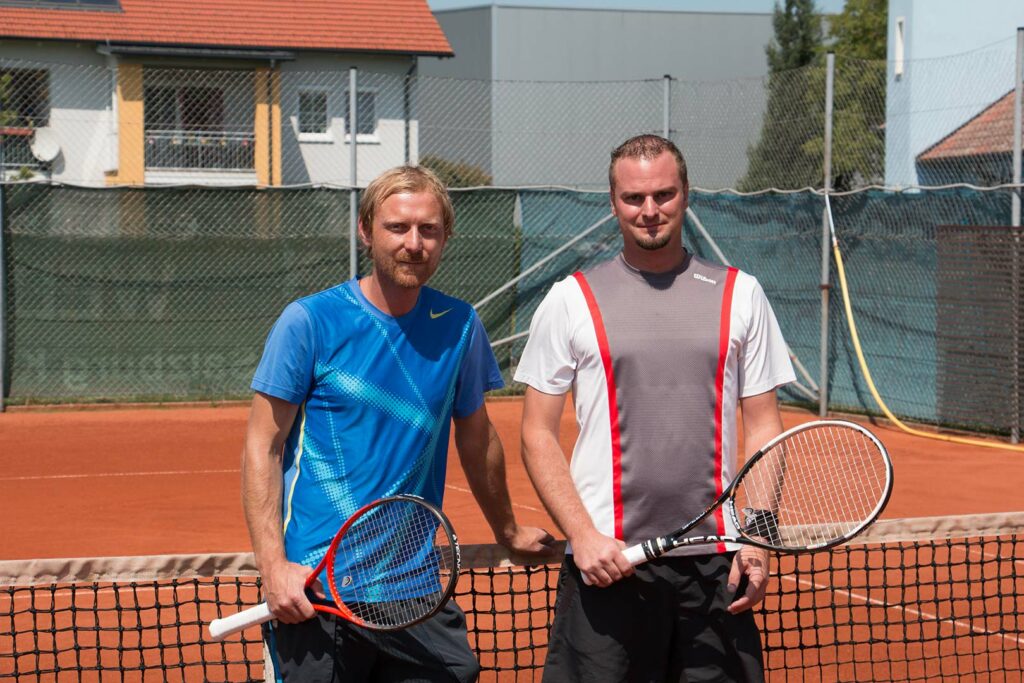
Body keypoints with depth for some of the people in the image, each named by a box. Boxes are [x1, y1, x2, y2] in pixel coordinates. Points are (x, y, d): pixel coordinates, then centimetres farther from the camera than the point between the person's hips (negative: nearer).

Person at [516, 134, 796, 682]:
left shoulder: (739, 294, 9)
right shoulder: (571, 299, 4)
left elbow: (763, 425, 10)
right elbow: (538, 434, 3)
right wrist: (584, 537, -9)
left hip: (715, 562, 2)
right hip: (606, 562, -1)